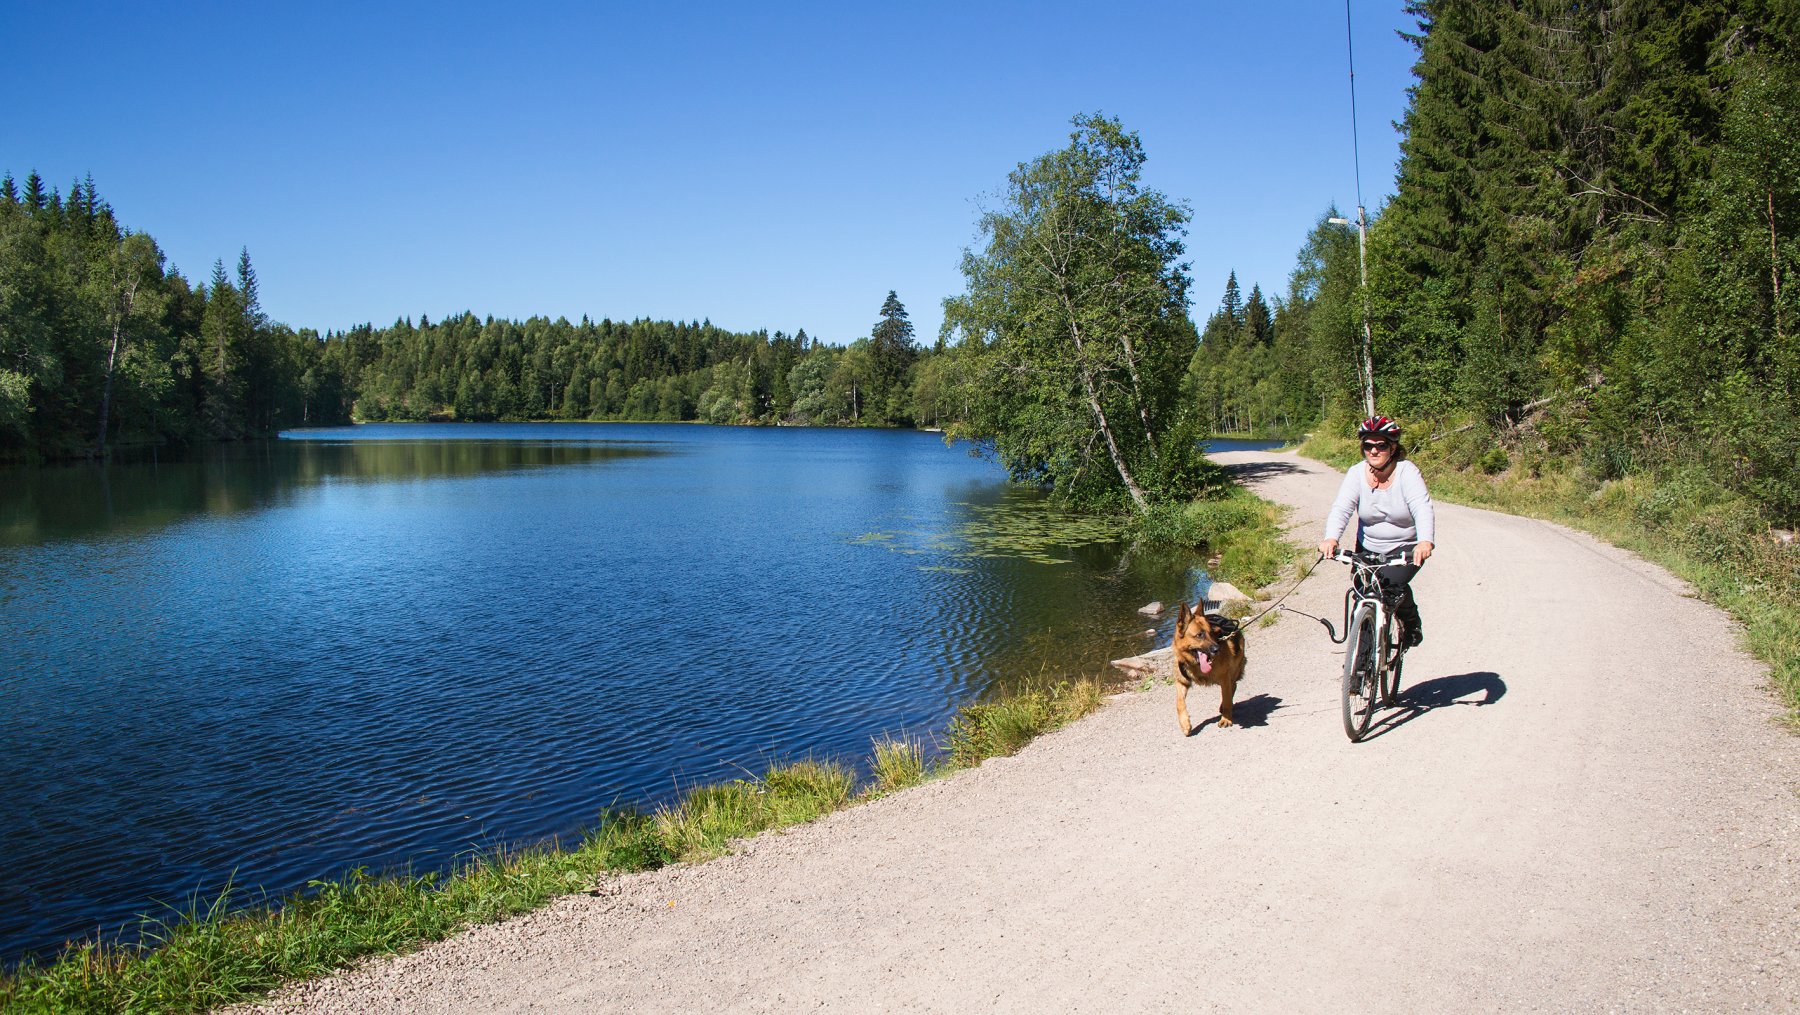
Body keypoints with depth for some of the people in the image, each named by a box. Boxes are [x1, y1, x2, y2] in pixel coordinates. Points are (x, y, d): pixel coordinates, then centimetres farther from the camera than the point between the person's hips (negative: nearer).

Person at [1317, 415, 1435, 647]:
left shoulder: (1407, 472, -17)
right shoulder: (1357, 473, -10)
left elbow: (1423, 509, -30)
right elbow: (1341, 508, -22)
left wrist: (1426, 541, -49)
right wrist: (1331, 538, -42)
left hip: (1406, 549, -3)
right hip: (1368, 549, 3)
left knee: (1392, 583, -24)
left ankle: (1411, 623, 7)